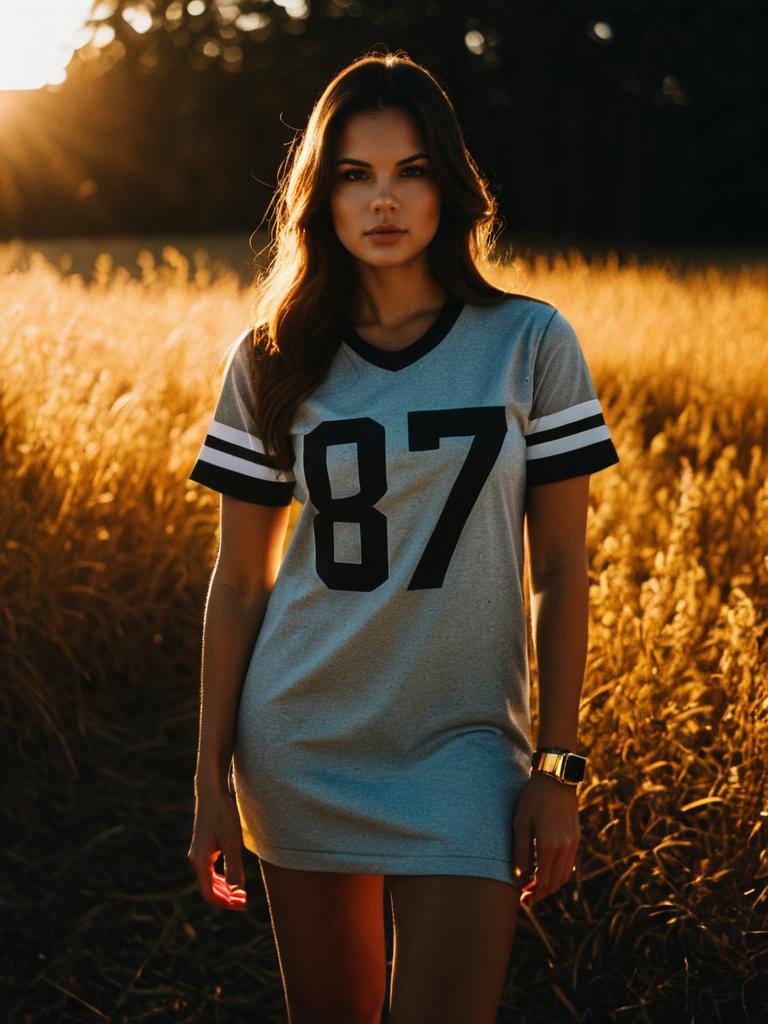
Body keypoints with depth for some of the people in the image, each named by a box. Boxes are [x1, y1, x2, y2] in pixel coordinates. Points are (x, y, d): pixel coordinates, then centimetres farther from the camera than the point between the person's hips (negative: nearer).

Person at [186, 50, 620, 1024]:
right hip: (299, 746, 2)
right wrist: (213, 777, 2)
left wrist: (558, 767, -4)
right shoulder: (270, 361, 0)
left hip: (465, 744, -2)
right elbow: (239, 580, 3)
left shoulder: (531, 343, -4)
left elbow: (559, 566, -1)